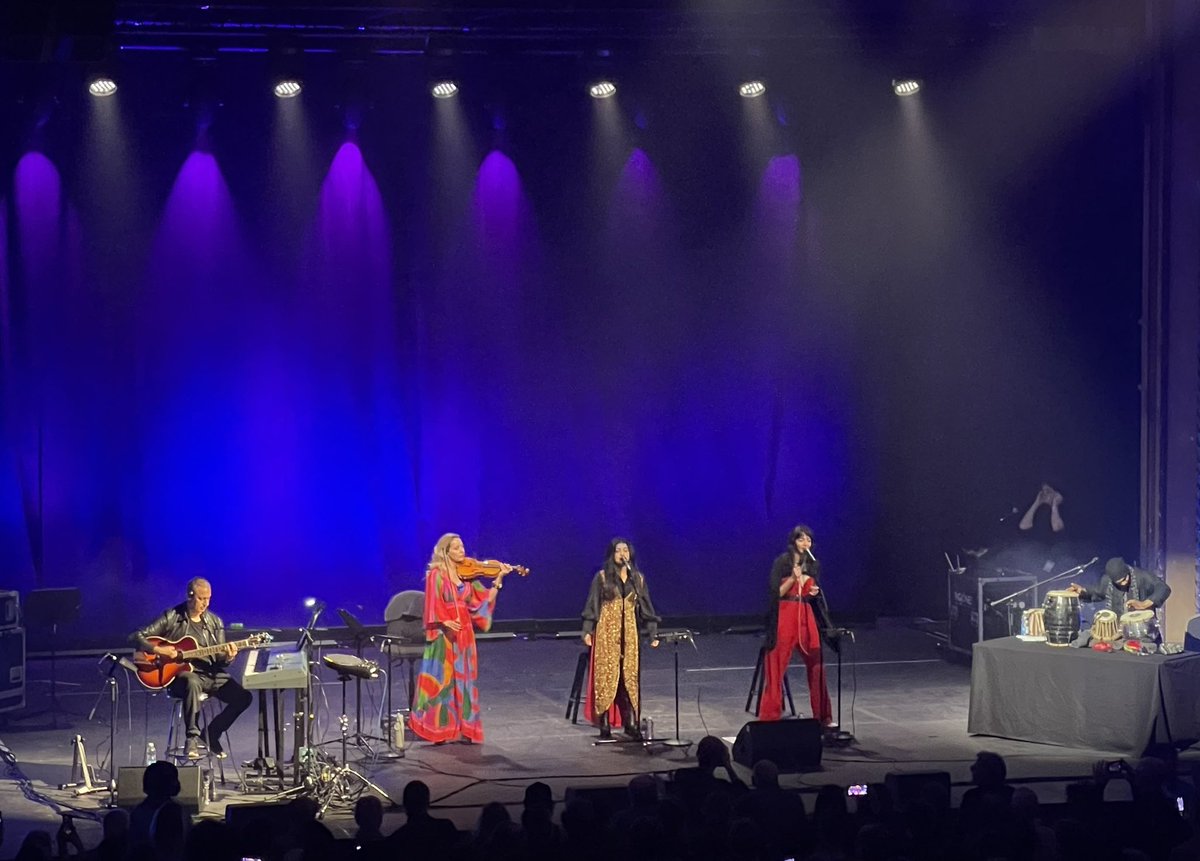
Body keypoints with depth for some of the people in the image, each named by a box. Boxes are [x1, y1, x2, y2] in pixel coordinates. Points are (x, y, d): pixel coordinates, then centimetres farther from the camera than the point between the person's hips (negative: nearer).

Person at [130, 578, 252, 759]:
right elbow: (138, 637, -4)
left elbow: (219, 659, 10)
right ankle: (192, 738, -30)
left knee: (243, 696, -16)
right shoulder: (171, 617, -2)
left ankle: (212, 734, 3)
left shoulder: (214, 622, 10)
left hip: (210, 674, 5)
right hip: (180, 674, -5)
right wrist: (158, 650, -19)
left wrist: (227, 658, -13)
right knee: (192, 683, -41)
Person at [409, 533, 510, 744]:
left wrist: (498, 580, -4)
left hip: (464, 633, 5)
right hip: (444, 634, -5)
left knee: (463, 680, 7)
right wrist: (445, 622, -26)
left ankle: (463, 729, 11)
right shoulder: (436, 574, -5)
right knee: (441, 680, -3)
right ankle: (438, 729, 1)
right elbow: (433, 606, -12)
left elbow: (484, 599, 5)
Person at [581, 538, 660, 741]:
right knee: (606, 676, -3)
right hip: (607, 632, -3)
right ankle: (604, 724, 1)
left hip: (629, 633, 3)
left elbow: (646, 607, 10)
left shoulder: (637, 578, 8)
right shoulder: (602, 577, 0)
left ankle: (630, 723, 5)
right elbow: (592, 606, -2)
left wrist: (653, 633, 3)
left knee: (630, 676, 0)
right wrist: (587, 631, -11)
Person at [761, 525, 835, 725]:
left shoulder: (813, 564, 11)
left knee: (816, 667, 4)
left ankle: (823, 716, 14)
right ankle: (769, 717, 1)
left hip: (807, 616, 5)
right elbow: (776, 592, -8)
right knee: (776, 669, -4)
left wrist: (815, 593, -1)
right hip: (785, 616, -5)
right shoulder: (782, 562, -4)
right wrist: (793, 578, -20)